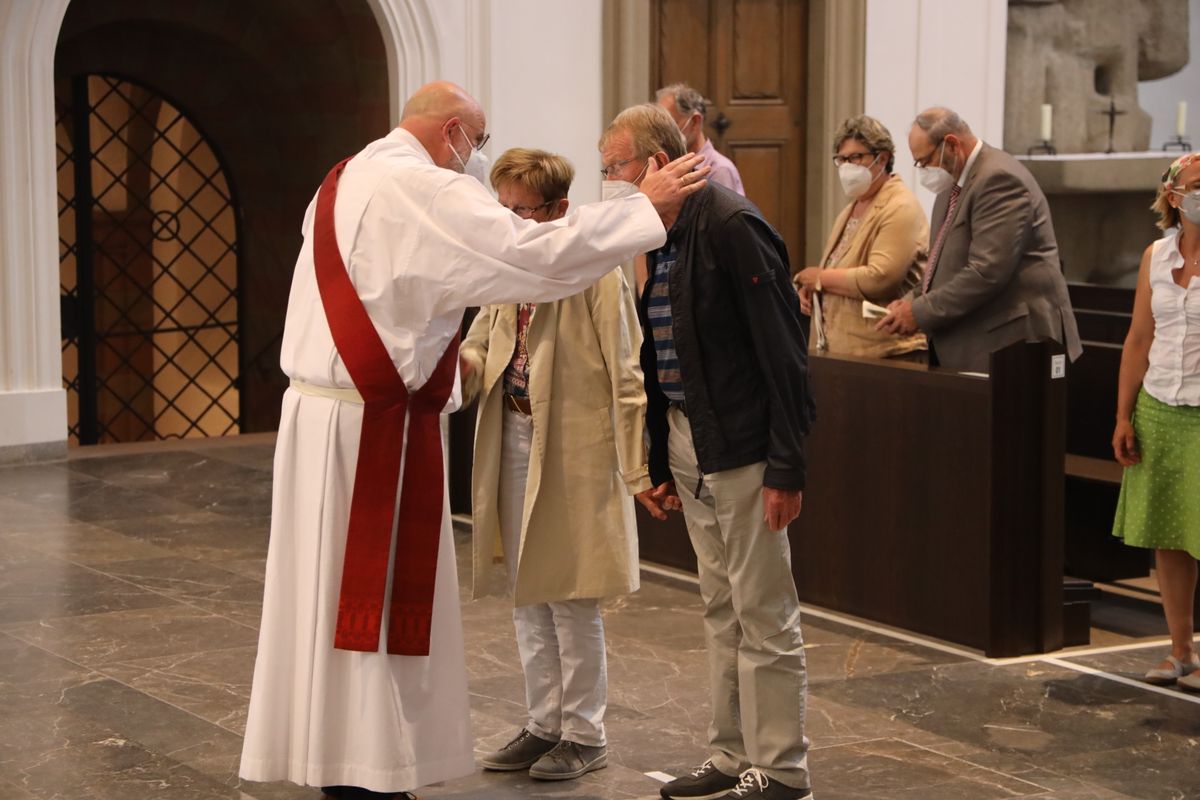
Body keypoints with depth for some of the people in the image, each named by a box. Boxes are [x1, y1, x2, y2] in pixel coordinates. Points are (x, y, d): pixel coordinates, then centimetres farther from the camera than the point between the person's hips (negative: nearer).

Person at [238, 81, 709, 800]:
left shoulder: (347, 181, 15)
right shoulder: (424, 191, -15)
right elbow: (531, 253, -22)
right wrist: (647, 208, -16)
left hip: (321, 408, 9)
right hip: (373, 425, -9)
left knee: (338, 590, 15)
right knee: (375, 598, -1)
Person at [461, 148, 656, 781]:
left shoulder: (594, 273, -13)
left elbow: (627, 378, -13)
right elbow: (478, 353, 11)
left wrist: (637, 468, -14)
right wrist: (457, 358, -13)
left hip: (575, 456, -7)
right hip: (516, 446, 7)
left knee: (572, 601, 2)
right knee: (528, 598, 14)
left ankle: (585, 735, 16)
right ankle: (545, 725, 26)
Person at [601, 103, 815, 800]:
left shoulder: (730, 226, -16)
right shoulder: (659, 234, 11)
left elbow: (783, 351, -18)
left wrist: (787, 468, -20)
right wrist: (661, 462, 16)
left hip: (743, 449, -9)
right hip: (688, 442, 9)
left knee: (765, 616, -1)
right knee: (722, 612, 15)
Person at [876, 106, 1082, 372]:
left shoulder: (999, 179, -16)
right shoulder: (954, 183, 16)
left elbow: (987, 272, -23)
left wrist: (920, 313, -17)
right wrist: (913, 305, 4)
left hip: (1010, 343, -9)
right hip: (971, 347, 9)